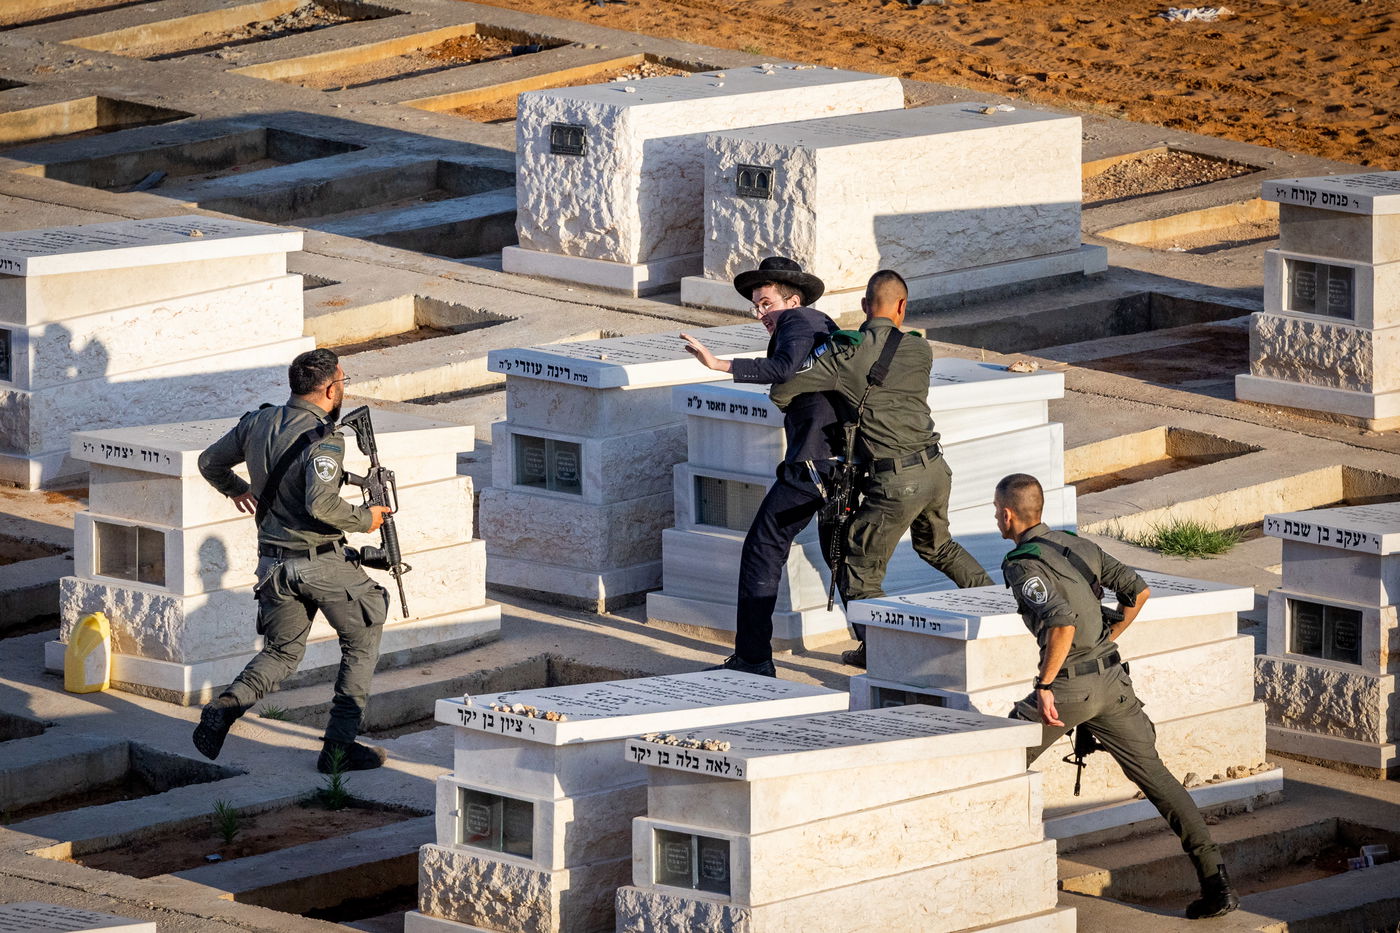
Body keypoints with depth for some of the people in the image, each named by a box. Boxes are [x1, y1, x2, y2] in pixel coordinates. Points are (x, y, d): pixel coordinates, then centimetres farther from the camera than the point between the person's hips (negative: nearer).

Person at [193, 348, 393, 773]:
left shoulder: (258, 423, 3)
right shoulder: (323, 439, -19)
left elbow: (210, 463, 17)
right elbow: (321, 504, -33)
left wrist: (236, 489, 37)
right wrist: (364, 518, -16)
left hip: (273, 564, 6)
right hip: (322, 563, -6)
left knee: (281, 653, 20)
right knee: (361, 642, 14)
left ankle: (226, 706, -7)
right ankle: (339, 745, 9)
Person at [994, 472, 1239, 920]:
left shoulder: (1023, 566, -11)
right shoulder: (1077, 545, 12)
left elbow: (1062, 622, -27)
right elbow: (1138, 591, 13)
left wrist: (1044, 686, -20)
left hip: (1069, 683, -7)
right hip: (1113, 677, 7)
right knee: (1152, 774, 8)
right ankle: (1215, 880, 0)